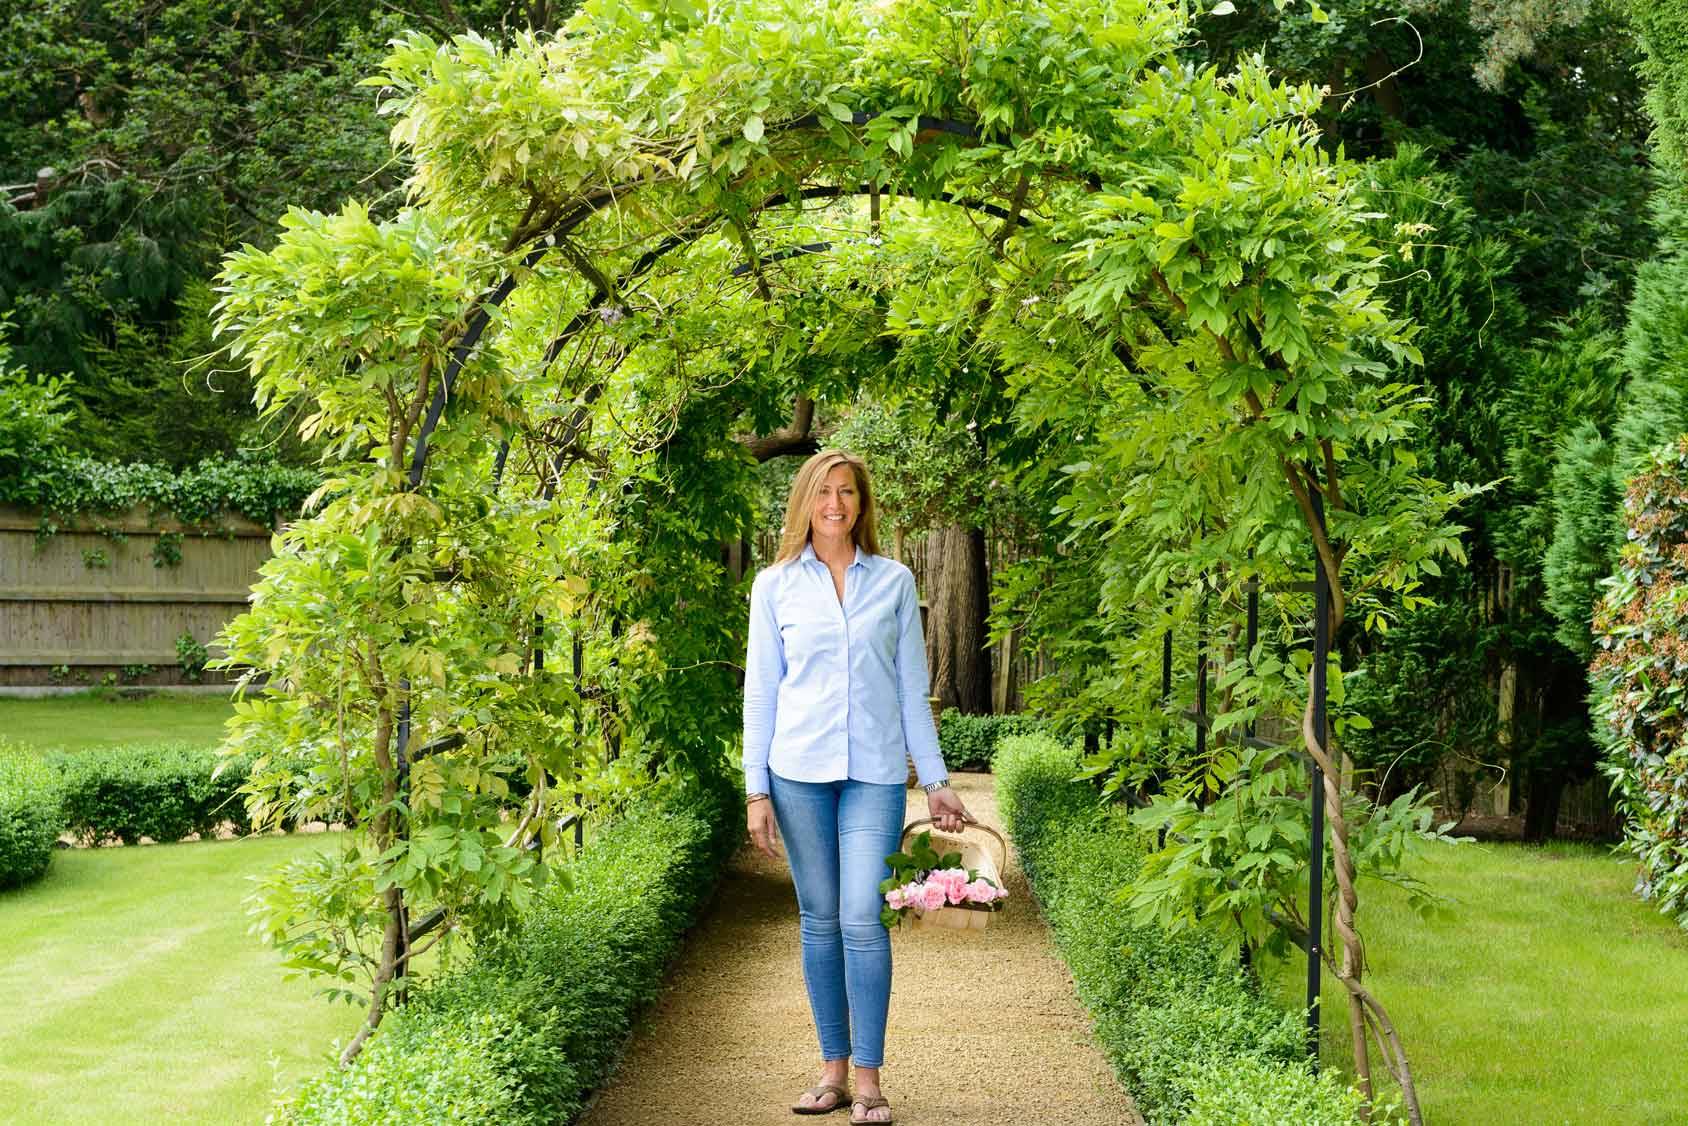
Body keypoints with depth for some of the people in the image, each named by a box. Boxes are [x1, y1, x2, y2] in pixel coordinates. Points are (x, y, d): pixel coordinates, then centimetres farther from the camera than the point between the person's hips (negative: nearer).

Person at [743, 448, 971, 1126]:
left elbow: (912, 688, 11)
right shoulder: (776, 586, 7)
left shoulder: (894, 582, 8)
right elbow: (760, 692, 7)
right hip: (799, 770, 1)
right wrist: (756, 789, 1)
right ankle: (833, 1070, 14)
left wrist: (935, 781, 8)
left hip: (875, 773, -1)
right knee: (820, 921, 5)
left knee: (863, 920, -9)